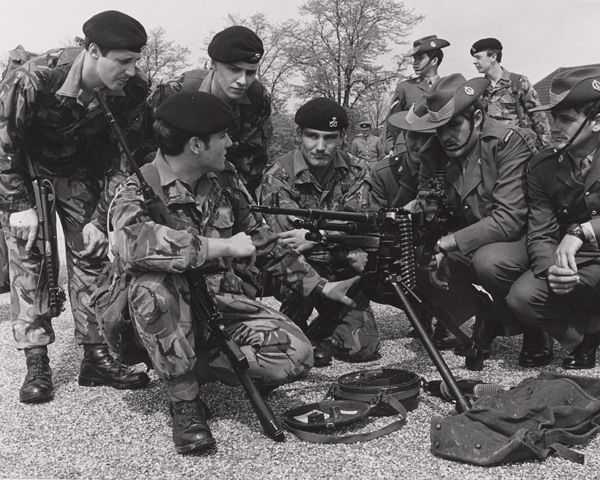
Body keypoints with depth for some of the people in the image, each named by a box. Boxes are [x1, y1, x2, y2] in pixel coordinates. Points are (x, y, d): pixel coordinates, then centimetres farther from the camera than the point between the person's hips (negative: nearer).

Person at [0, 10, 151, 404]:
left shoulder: (133, 90, -22)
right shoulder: (34, 79, -33)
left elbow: (122, 157, -13)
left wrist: (101, 219, -15)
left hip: (79, 171, 3)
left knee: (91, 253, -3)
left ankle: (97, 356, 5)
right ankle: (36, 363, -3)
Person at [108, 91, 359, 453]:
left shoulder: (224, 179, 3)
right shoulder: (137, 190, -15)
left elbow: (262, 241, 12)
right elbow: (134, 242, -38)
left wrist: (321, 287, 8)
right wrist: (225, 247, -31)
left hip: (222, 305, 4)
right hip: (164, 317, -4)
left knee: (296, 354, -19)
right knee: (153, 285, -38)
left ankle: (200, 366, 4)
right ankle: (185, 401, -17)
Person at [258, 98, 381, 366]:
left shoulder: (356, 172, -2)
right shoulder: (278, 176, -15)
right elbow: (281, 243, -24)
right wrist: (349, 254, -33)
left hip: (342, 273, 3)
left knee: (363, 347, -10)